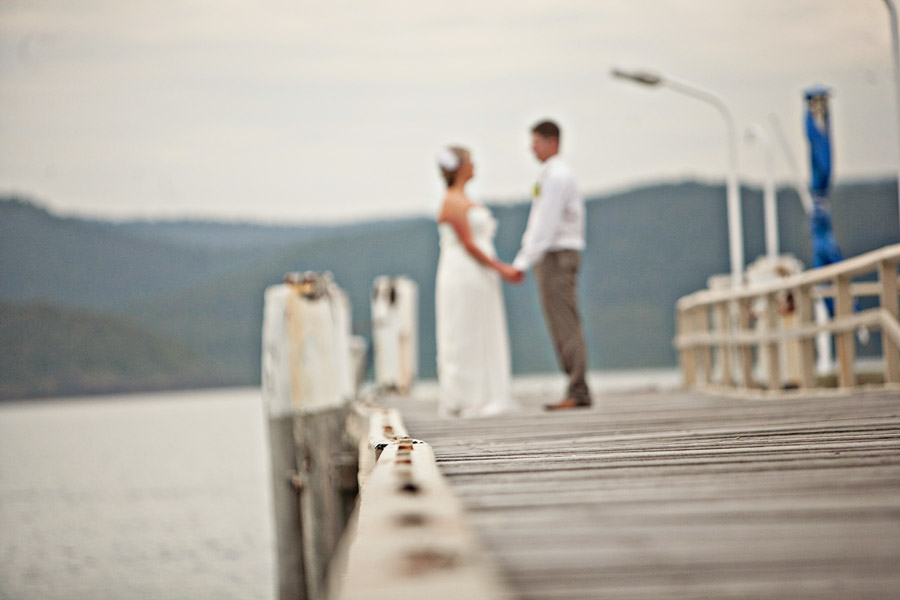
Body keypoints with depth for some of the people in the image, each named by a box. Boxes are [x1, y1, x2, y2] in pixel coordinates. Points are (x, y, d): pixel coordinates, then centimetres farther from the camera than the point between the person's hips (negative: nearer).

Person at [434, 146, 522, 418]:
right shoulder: (453, 202, -12)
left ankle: (484, 398, 11)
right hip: (462, 275, -10)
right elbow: (468, 244, -16)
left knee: (484, 338, 9)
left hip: (479, 278, 10)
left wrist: (503, 267, 14)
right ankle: (462, 402, -3)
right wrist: (500, 268, -14)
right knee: (464, 337, -6)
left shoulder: (463, 201, 18)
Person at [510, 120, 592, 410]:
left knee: (565, 326, -10)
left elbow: (546, 225, -18)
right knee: (562, 327, 8)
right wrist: (524, 259, 17)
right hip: (552, 257, 10)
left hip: (557, 255, -10)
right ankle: (577, 390, 9)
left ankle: (578, 392, -11)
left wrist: (524, 262, -18)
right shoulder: (552, 174, 19)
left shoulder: (557, 176, -13)